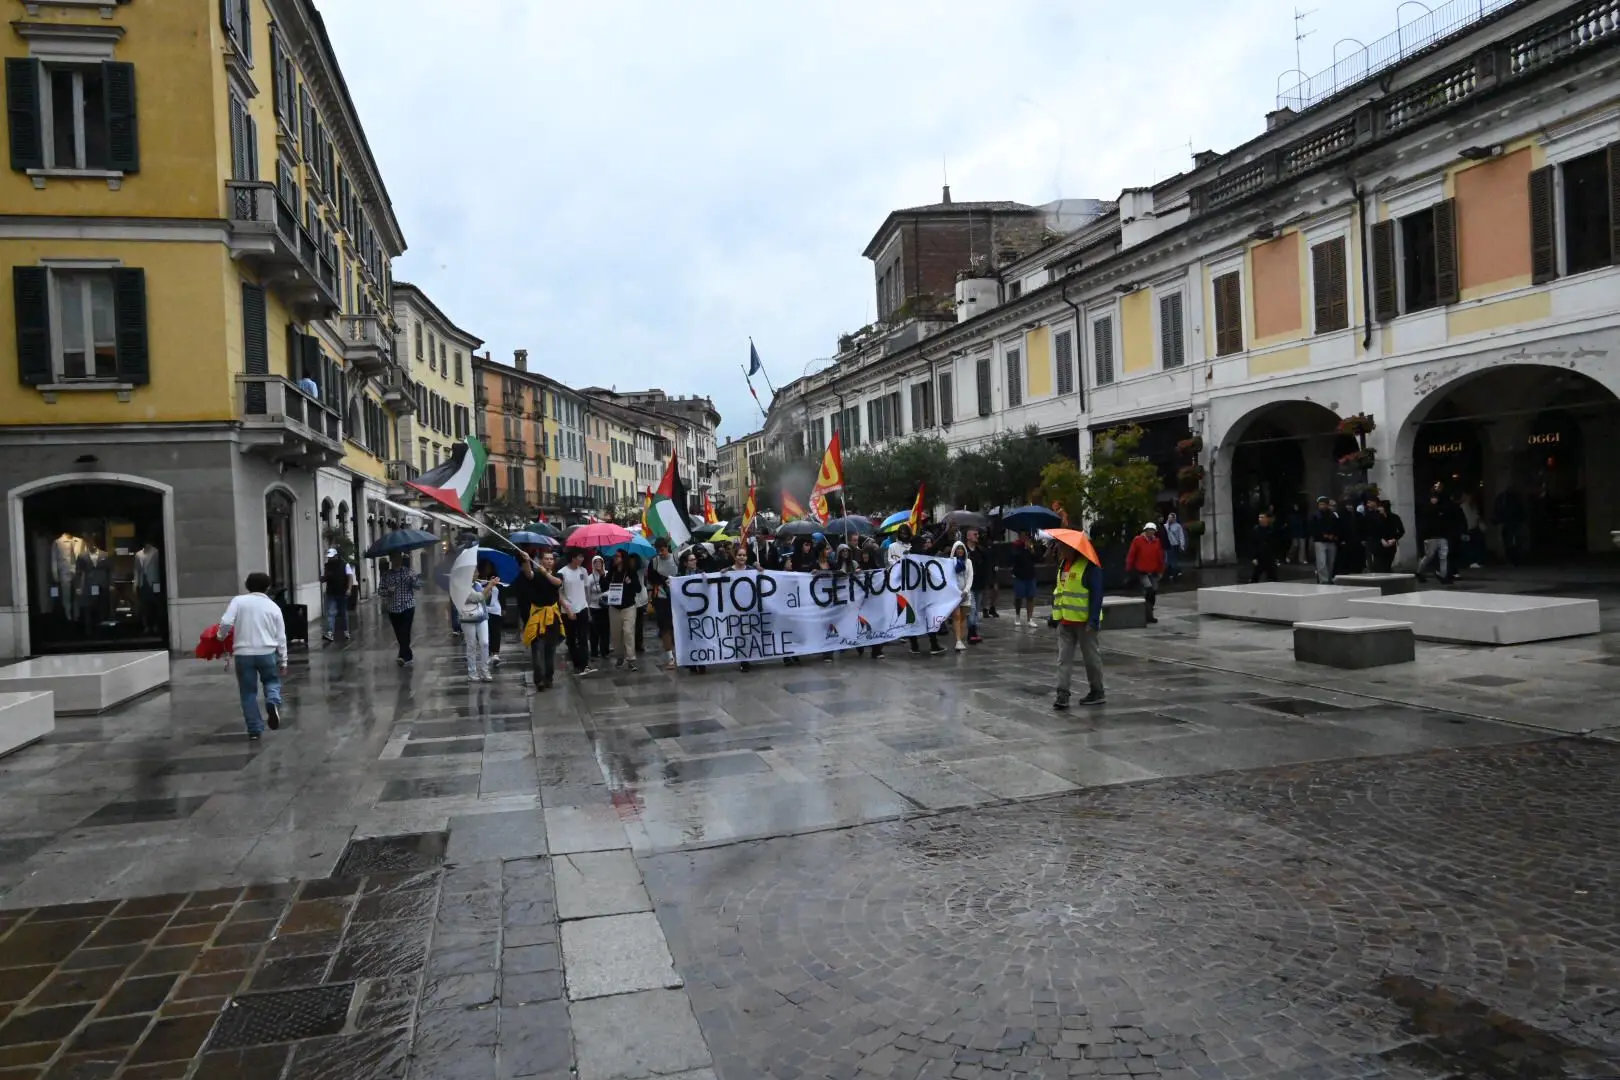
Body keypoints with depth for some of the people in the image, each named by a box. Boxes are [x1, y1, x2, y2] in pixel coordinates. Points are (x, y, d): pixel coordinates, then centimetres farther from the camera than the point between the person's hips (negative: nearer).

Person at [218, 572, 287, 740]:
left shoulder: (238, 601, 2)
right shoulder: (273, 606, 7)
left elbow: (226, 622, -13)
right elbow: (281, 638, 7)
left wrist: (221, 637, 9)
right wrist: (283, 662, 15)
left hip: (243, 653, -1)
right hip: (267, 652, 1)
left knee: (248, 692, 10)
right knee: (272, 681, 22)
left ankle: (255, 730, 11)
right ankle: (273, 703, -9)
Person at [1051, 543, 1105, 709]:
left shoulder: (1090, 566, -13)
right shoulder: (1063, 564, 13)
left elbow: (1097, 594, -16)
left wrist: (1093, 620, -21)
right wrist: (1055, 615, 16)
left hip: (1084, 621, -7)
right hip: (1065, 621, 7)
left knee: (1091, 656, 7)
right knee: (1064, 658, 1)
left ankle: (1096, 692, 20)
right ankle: (1062, 694, 0)